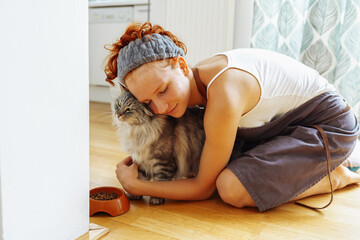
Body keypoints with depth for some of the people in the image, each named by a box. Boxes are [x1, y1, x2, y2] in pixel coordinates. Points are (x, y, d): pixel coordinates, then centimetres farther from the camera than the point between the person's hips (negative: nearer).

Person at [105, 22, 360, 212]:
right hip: (287, 124, 9)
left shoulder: (223, 95, -35)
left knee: (232, 187, -26)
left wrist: (135, 186, -16)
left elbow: (203, 188, -22)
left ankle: (334, 177, -3)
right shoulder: (196, 80, -8)